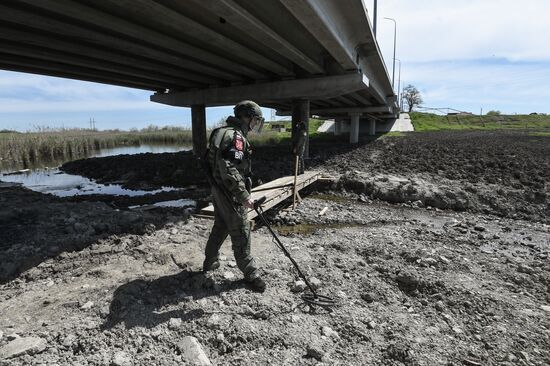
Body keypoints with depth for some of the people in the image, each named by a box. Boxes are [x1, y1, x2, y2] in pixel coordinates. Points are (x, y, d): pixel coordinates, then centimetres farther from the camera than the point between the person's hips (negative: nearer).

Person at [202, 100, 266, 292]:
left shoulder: (225, 132, 13)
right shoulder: (236, 136, -19)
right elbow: (229, 170, -29)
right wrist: (244, 196, -26)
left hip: (219, 190, 10)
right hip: (231, 195, -10)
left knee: (220, 227, 23)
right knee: (240, 233, 2)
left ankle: (210, 261, 39)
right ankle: (250, 273, 16)